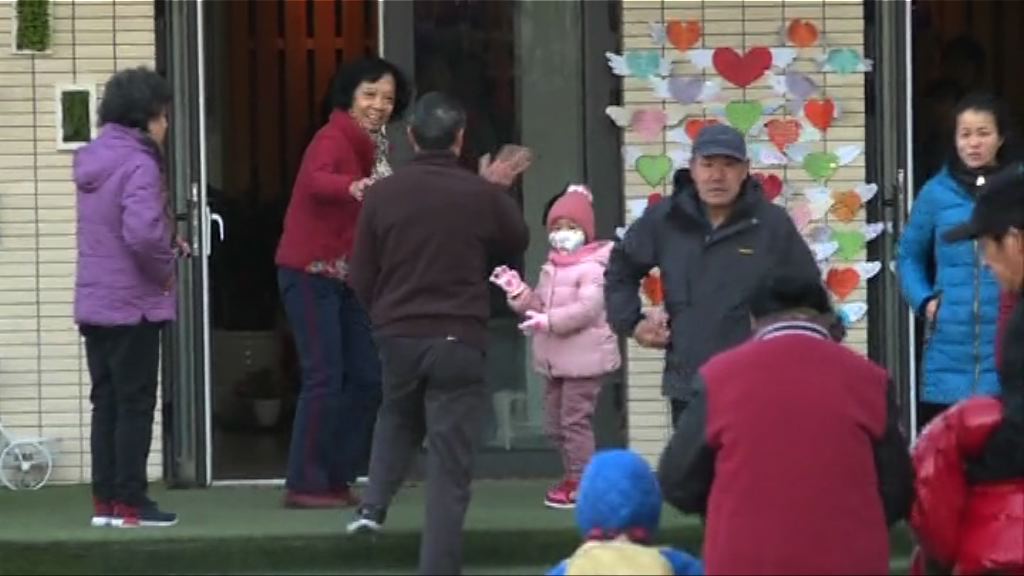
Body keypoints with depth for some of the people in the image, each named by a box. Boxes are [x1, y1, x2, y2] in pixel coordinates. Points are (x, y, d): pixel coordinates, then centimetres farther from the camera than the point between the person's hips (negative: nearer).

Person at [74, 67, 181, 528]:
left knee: (106, 402, 13)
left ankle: (104, 501, 15)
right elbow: (143, 233, -30)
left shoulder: (92, 160, 9)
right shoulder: (138, 165, -18)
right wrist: (166, 270, -12)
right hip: (133, 304, -8)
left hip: (93, 304, 8)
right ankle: (129, 502, 3)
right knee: (135, 404, 1)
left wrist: (165, 245, 10)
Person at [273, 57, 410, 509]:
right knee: (325, 378, -10)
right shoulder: (333, 139, -17)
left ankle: (338, 478, 18)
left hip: (348, 276, 9)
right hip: (310, 274, -9)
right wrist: (353, 188, -58)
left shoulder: (373, 146, 10)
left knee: (367, 377, 8)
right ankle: (304, 485, -3)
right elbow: (317, 180, -39)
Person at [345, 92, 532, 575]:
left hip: (397, 335, 2)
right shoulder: (481, 194, -8)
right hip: (459, 340, -2)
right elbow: (516, 243, 14)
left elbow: (360, 280, 4)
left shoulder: (382, 194, -5)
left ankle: (374, 504, 15)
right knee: (450, 467, 2)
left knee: (398, 418, 32)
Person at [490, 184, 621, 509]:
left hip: (584, 356, -9)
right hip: (555, 358, 9)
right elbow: (539, 305, 17)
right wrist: (517, 291, 0)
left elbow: (589, 308, -25)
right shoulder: (551, 267, 15)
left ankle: (580, 482, 2)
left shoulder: (592, 266, -14)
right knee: (554, 422, 14)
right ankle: (573, 476, 26)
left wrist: (549, 321, -29)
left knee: (575, 419, -6)